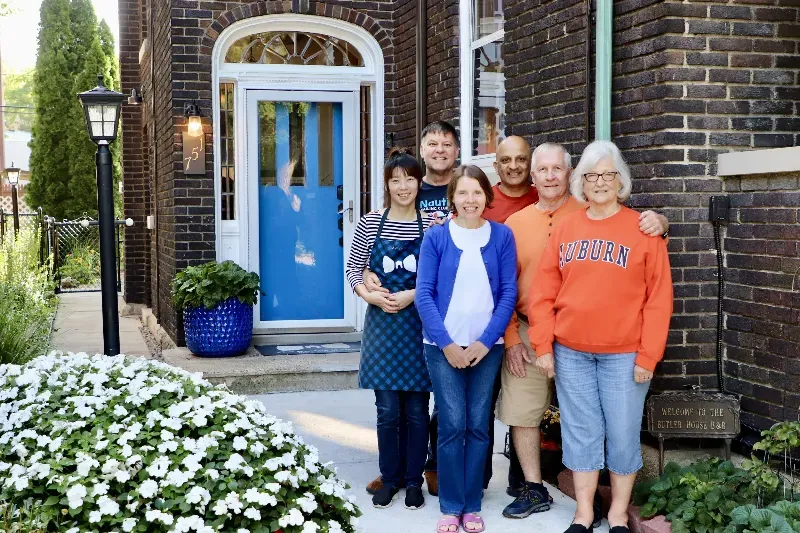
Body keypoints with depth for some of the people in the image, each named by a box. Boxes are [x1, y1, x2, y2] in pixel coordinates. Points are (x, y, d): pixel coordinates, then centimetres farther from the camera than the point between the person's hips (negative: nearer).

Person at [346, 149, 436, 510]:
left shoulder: (431, 226, -1)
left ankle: (413, 480, 19)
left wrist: (412, 295, -15)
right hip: (382, 323, 1)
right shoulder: (371, 223, 2)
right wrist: (370, 295, -12)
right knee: (387, 409, 5)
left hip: (419, 324, 0)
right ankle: (390, 478, 20)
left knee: (417, 409, 6)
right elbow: (353, 269, 5)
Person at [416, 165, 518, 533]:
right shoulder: (435, 237, -1)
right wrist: (447, 343, -11)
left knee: (478, 425, 5)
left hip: (486, 346, 1)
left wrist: (485, 341, -9)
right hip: (444, 345, -1)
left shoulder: (502, 236, 1)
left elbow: (508, 293, -1)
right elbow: (424, 294, -4)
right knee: (452, 425, -1)